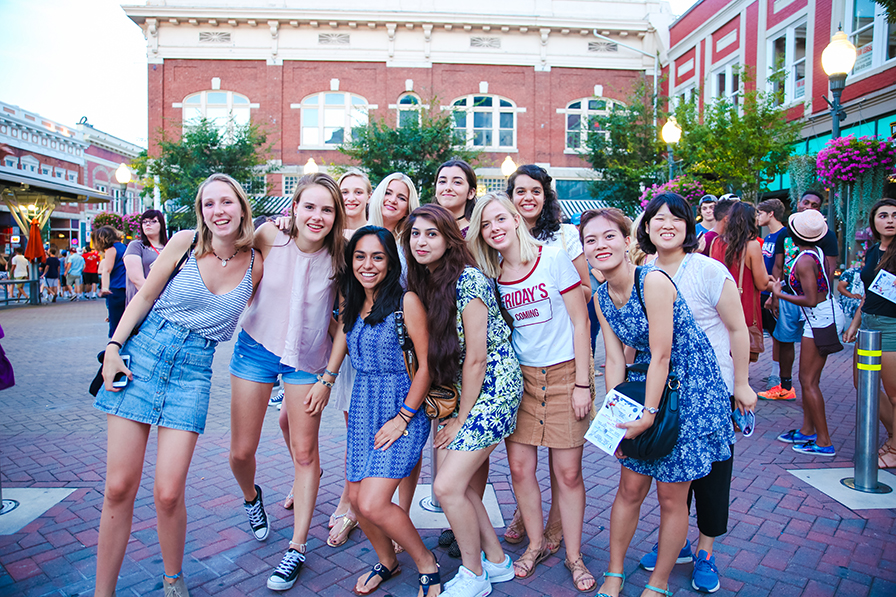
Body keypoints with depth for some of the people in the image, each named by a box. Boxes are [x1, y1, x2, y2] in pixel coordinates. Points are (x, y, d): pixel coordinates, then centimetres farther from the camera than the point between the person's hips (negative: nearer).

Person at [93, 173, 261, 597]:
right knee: (119, 487, 1)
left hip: (194, 370, 0)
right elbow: (145, 296, 6)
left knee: (168, 493, -5)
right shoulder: (184, 243, -2)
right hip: (143, 352, 0)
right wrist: (113, 347, -2)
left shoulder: (256, 265, 0)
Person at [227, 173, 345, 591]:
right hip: (256, 348, 1)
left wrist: (328, 376, -9)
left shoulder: (338, 259, -14)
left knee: (305, 453, 2)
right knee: (241, 452, 6)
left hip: (307, 359, 0)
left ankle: (297, 548, 17)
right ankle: (250, 497, 41)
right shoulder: (269, 237, -14)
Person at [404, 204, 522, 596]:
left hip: (494, 387, -8)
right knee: (455, 482, 7)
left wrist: (462, 418, -11)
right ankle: (497, 561, 28)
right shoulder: (424, 282, 7)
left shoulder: (467, 280, -19)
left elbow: (476, 357, -18)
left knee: (447, 486, -9)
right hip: (460, 389, 8)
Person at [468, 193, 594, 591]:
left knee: (568, 472, 3)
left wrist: (582, 383, -9)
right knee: (520, 467, 6)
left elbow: (580, 322, -7)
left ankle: (574, 556, 23)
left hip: (563, 374, -3)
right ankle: (536, 544, 29)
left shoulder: (553, 258, -8)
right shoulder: (490, 275, 3)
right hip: (519, 377, 4)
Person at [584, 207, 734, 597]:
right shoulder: (602, 297, 0)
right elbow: (614, 359, 1)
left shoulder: (653, 280, -22)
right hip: (646, 385, 6)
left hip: (690, 388, -6)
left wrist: (648, 415, -18)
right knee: (630, 488, 11)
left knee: (671, 496, 6)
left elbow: (662, 355, -22)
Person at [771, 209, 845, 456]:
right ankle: (808, 430, 25)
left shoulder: (804, 261, -20)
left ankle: (824, 442, 1)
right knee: (808, 378, 15)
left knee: (809, 381, -4)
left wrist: (780, 294, -13)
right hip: (827, 315, 9)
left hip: (820, 319, -9)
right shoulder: (818, 252, 5)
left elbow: (811, 300, -23)